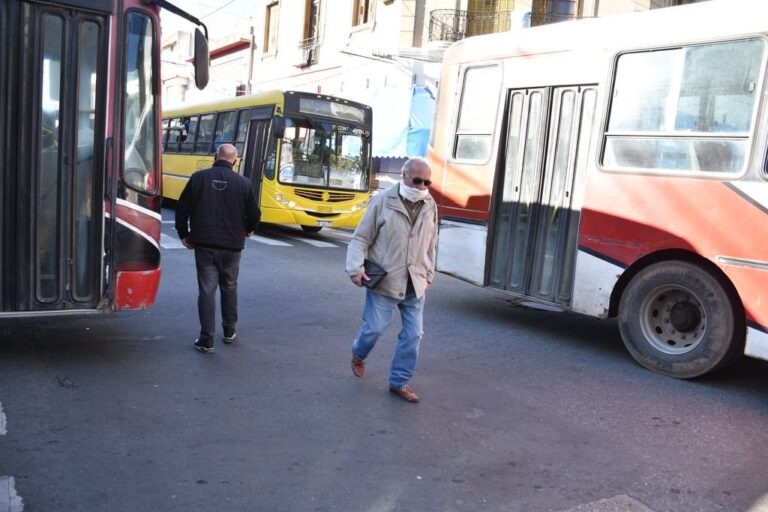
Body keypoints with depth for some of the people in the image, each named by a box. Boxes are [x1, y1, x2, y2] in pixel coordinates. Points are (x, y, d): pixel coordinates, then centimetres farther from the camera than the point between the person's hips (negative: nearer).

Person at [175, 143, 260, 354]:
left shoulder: (198, 178, -3)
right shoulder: (243, 183, -3)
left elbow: (182, 208, -1)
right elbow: (254, 214, 2)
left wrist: (184, 234, 12)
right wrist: (248, 230, 22)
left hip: (204, 244, -1)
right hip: (231, 245, 1)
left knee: (207, 289, 3)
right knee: (229, 287, 18)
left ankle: (207, 340, 2)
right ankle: (229, 332, 29)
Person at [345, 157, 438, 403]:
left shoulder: (430, 206, 5)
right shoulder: (383, 201, -8)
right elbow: (361, 238, -5)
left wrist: (428, 275, 15)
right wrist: (356, 268, -15)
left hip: (415, 283, 4)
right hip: (384, 280, -4)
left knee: (413, 334, 5)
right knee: (374, 327, 3)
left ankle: (399, 382, 21)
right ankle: (358, 355, 38)